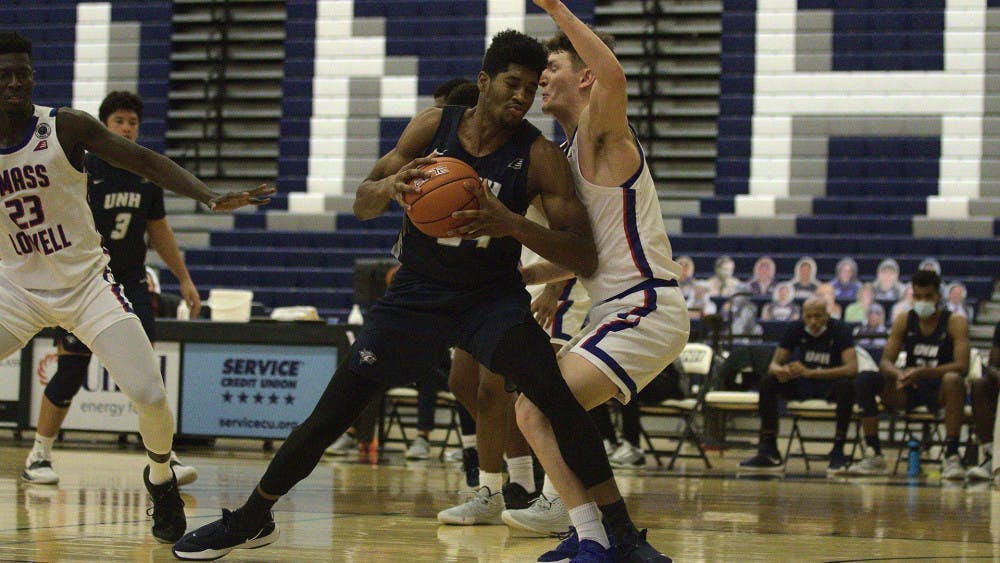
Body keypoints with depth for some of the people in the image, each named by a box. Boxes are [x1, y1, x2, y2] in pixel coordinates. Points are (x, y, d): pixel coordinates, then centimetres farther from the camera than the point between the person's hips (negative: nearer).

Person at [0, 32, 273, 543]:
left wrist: (208, 197, -23)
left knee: (150, 396, -13)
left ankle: (161, 480, 18)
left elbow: (146, 162, -11)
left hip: (87, 283, -1)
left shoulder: (66, 127, -12)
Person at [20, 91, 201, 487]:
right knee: (70, 372, -1)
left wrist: (184, 279, 21)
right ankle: (39, 455, 17)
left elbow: (158, 229, 19)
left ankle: (165, 458, -9)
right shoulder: (80, 169, -7)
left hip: (130, 281, 3)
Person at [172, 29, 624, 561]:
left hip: (492, 296, -2)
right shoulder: (434, 125, -7)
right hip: (416, 292, 2)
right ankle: (251, 519, 21)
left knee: (555, 396, -27)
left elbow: (584, 259, -20)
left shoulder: (539, 156, -14)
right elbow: (361, 204, 0)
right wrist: (391, 185, -25)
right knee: (328, 416, 0)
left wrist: (512, 225, -36)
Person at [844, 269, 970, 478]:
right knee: (865, 380, -19)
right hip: (908, 390, 4)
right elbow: (885, 362, -3)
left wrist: (923, 372, -35)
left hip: (939, 390, -4)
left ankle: (951, 456, -35)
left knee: (953, 380, -38)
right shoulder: (904, 320, 3)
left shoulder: (955, 322, -8)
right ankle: (873, 455, -16)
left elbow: (962, 366, -21)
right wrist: (899, 374, -29)